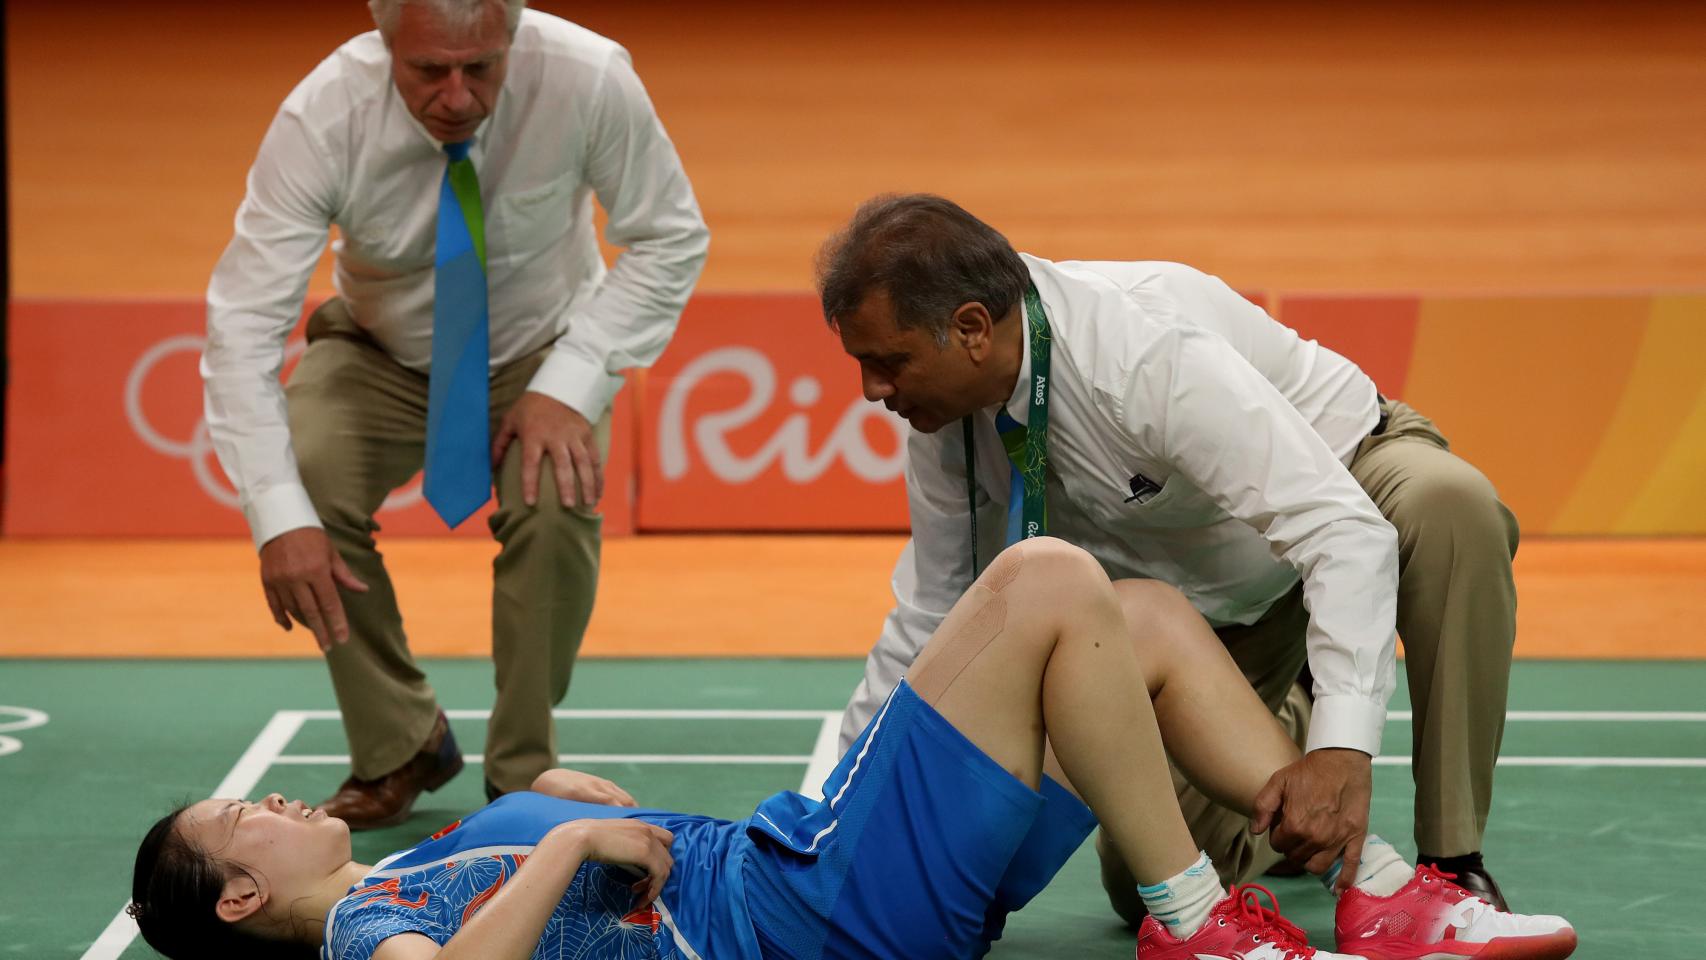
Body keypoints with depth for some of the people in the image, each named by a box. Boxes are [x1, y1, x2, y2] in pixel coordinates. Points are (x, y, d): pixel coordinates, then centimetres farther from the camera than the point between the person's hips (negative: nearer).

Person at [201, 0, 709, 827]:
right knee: (302, 488, -26)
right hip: (380, 354, 1)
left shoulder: (590, 81, -29)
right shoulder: (322, 118, -29)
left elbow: (670, 240, -16)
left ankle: (523, 775, -7)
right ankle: (400, 747, -3)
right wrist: (279, 517, -38)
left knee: (558, 503, -30)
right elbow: (243, 321, -30)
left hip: (539, 352, -1)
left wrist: (570, 386, -28)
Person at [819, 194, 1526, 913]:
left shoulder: (1148, 352, -38)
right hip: (1208, 591, 6)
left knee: (1450, 505, -41)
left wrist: (1343, 746, -56)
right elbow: (932, 610, -2)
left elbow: (1349, 535, -44)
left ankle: (1453, 865, -28)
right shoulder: (941, 405, -17)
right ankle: (1281, 724, 29)